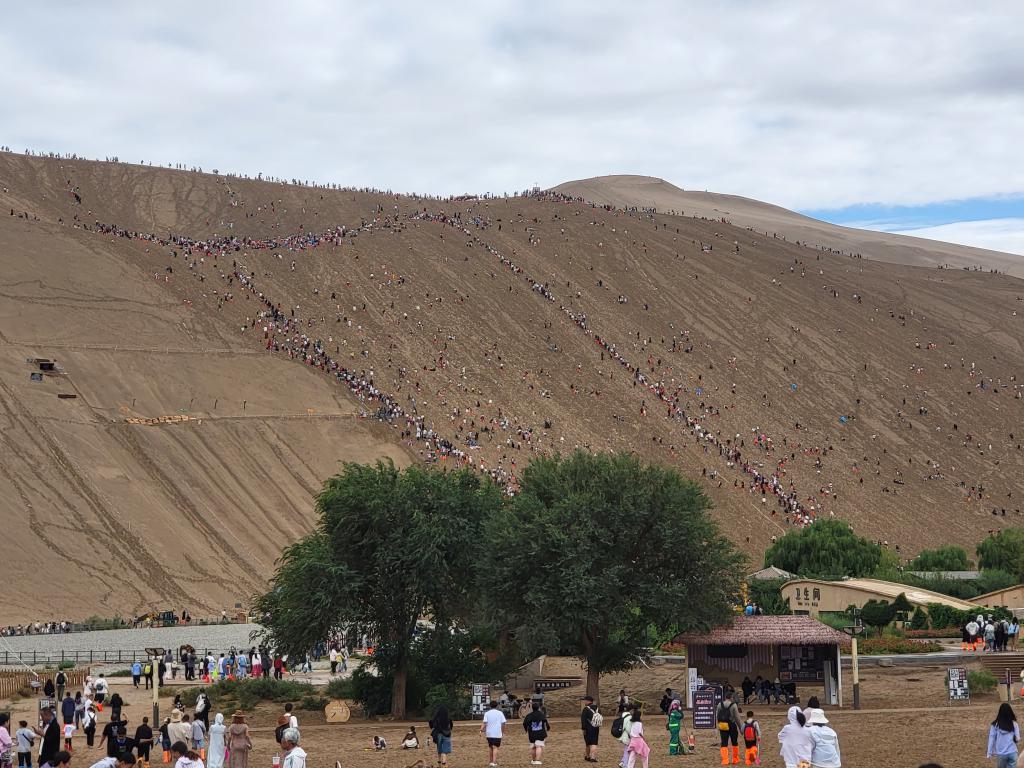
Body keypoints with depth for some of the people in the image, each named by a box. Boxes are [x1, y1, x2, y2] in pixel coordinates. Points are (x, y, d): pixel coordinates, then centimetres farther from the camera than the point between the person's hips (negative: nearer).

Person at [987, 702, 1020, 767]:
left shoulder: (995, 725, -7)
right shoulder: (1014, 724, -5)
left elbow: (992, 739, -4)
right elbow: (1017, 739, -2)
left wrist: (989, 752, 1)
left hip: (1001, 754, 0)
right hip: (1012, 753, 0)